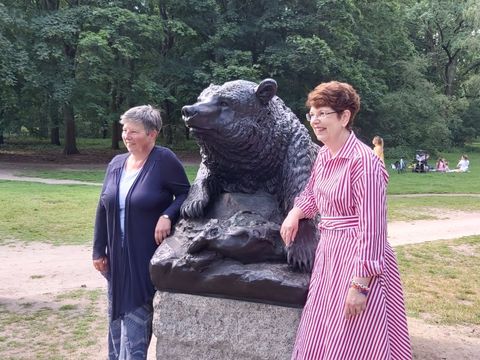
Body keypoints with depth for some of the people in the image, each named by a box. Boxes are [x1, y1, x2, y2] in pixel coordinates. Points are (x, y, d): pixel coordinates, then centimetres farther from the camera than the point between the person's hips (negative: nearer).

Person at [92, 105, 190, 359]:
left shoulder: (164, 160, -12)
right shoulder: (116, 163, 5)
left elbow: (186, 194, -6)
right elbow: (103, 208, 10)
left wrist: (167, 215, -24)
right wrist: (99, 250, 9)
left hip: (147, 256, -6)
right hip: (118, 257, 6)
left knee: (136, 316, -3)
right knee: (117, 314, 16)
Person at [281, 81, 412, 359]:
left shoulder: (363, 161, -20)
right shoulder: (324, 155, 6)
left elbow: (372, 227, -22)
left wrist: (360, 284, -23)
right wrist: (295, 214, 4)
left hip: (358, 260, -8)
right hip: (329, 253, 8)